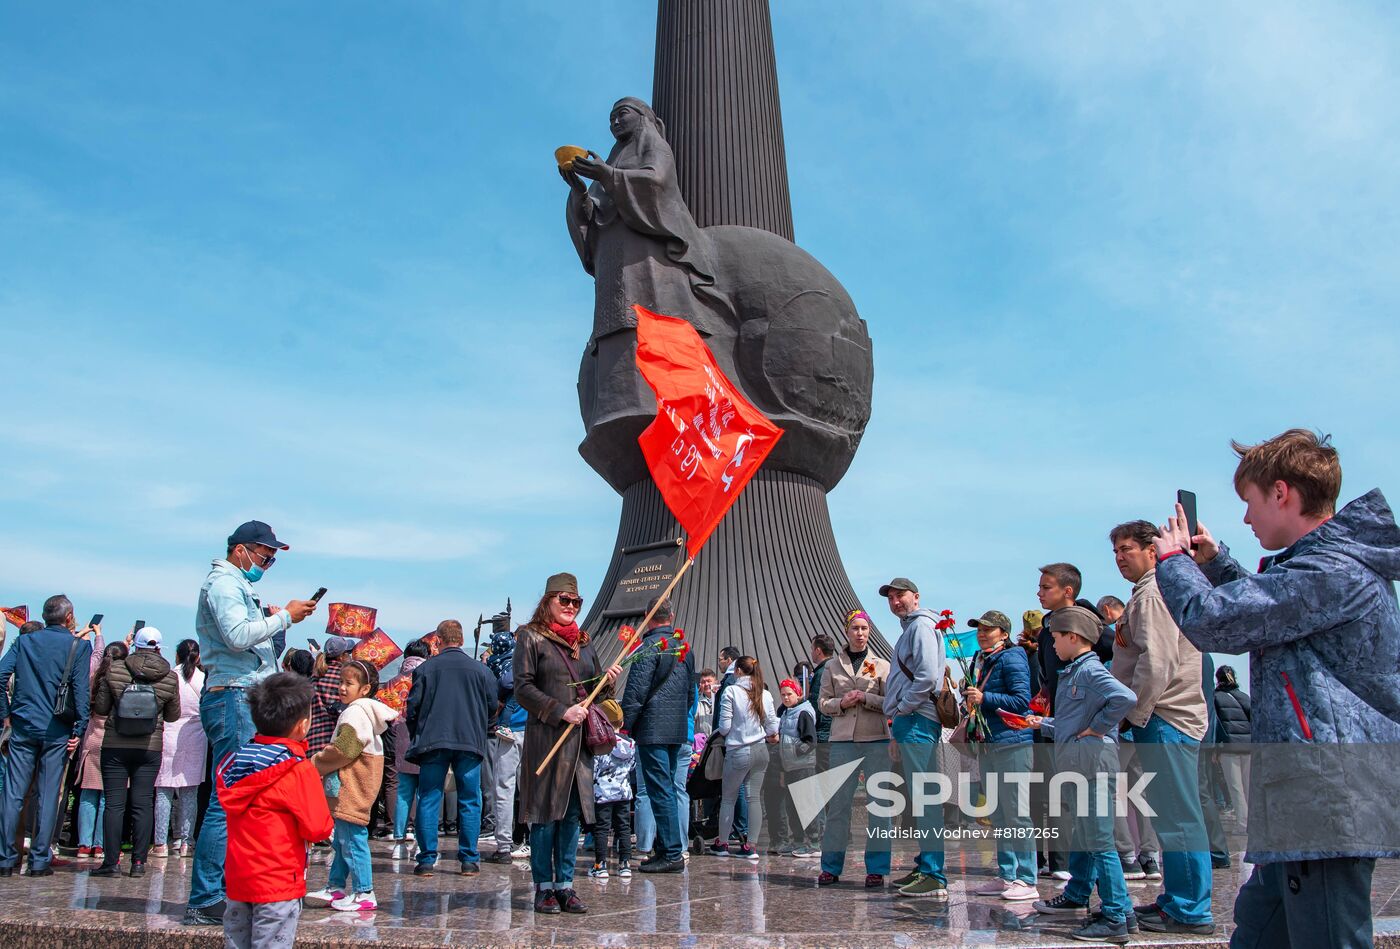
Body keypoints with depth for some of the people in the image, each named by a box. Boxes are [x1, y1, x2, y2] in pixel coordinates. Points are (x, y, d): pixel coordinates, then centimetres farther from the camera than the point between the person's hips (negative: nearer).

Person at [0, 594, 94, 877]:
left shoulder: (24, 641, 8)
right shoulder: (79, 645, -1)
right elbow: (81, 689, -7)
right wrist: (79, 729, -4)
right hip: (56, 730, -2)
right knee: (48, 796, 3)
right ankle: (40, 860, 4)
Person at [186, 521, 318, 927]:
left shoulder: (238, 587, 25)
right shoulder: (223, 583, -6)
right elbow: (238, 635, -21)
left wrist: (276, 621, 9)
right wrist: (285, 617, -12)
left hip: (247, 699, 10)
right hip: (233, 698, -10)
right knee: (230, 799, -11)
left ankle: (223, 890, 16)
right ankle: (204, 901, -8)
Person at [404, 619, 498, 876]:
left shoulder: (426, 668, 0)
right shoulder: (481, 670, 4)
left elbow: (413, 707, 2)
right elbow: (492, 708, 8)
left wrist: (416, 737, 17)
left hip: (433, 741, -1)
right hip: (470, 742, 1)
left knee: (428, 801, 6)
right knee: (469, 802, 7)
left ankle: (427, 859, 4)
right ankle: (469, 859, 7)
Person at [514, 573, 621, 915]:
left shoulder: (583, 641, 18)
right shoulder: (531, 636, 0)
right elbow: (523, 688, -8)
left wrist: (608, 679, 1)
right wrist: (562, 712, -16)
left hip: (580, 738, 6)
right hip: (545, 736, -5)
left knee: (573, 813, 6)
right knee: (546, 813, -2)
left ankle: (565, 885, 12)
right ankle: (544, 887, 7)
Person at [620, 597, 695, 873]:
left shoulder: (649, 646, -11)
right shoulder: (685, 648, 13)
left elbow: (636, 689, -15)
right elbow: (691, 690, 20)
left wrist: (625, 724, -10)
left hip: (653, 730, -8)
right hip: (679, 730, 8)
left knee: (660, 790, -6)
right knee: (668, 788, 13)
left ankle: (672, 854, -6)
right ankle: (666, 848, 18)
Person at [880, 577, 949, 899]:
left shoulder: (921, 625, -8)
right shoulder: (909, 628, 23)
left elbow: (928, 676, -20)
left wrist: (902, 709, -13)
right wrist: (897, 720, 17)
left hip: (916, 720, -11)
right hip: (909, 722, 11)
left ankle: (934, 877, -12)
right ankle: (925, 866, 20)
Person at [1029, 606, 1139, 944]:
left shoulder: (1090, 671, -14)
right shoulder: (1071, 672, 17)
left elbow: (1125, 698, -31)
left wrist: (1097, 727, -21)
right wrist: (1043, 724, 19)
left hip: (1093, 765, -11)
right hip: (1077, 766, 11)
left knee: (1098, 841, -7)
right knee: (1081, 836, 21)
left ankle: (1116, 918, -2)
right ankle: (1077, 897, 35)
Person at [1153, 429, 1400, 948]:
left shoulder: (1332, 571, -17)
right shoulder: (1340, 564, 17)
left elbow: (1212, 621, -21)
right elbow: (1263, 606, 35)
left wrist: (1173, 559, -2)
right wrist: (1214, 559, 21)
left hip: (1329, 799, -11)